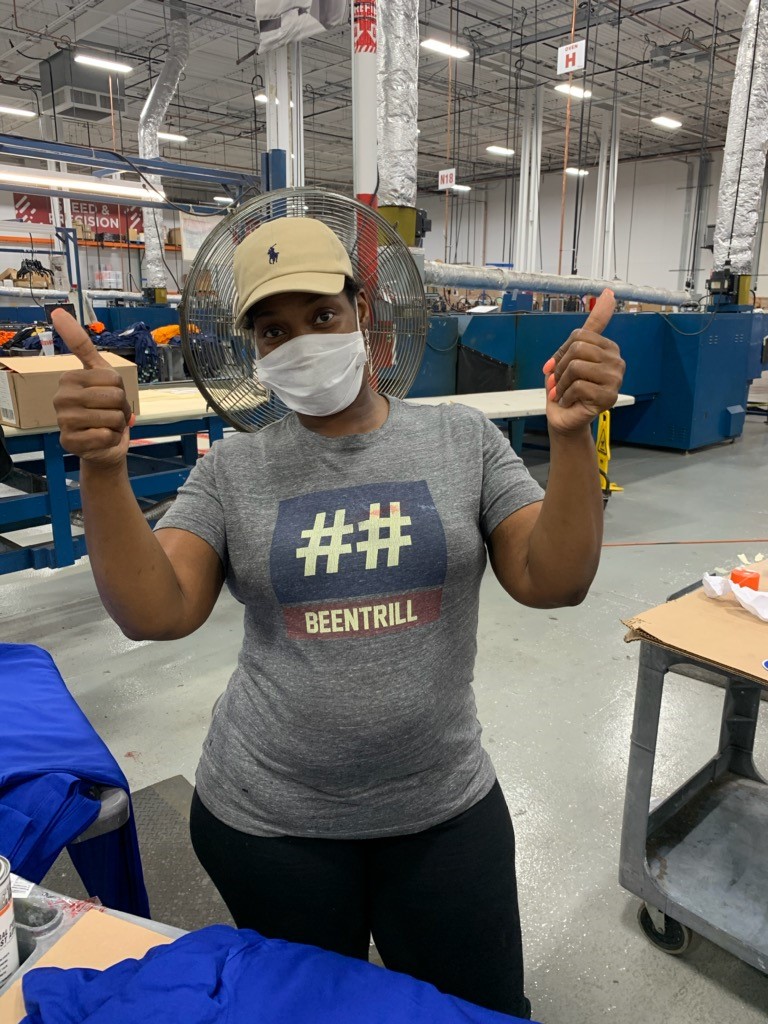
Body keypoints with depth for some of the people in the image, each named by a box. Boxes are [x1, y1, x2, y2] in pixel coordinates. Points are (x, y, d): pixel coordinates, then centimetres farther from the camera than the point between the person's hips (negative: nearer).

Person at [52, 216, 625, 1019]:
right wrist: (103, 469, -29)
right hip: (267, 821, 1)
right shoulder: (233, 470, -5)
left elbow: (553, 583, -13)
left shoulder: (462, 439, -6)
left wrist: (572, 438, -28)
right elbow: (155, 613, -15)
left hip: (444, 807, 1)